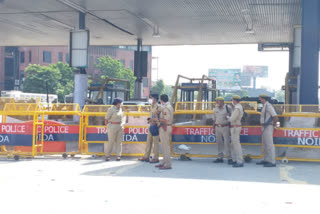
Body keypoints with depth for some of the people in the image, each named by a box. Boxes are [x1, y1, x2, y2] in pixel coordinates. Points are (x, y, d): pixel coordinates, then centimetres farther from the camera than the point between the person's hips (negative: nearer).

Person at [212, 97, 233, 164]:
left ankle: (229, 158, -5)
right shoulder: (215, 109, 10)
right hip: (217, 127, 5)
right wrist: (213, 128, 13)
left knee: (227, 142, -8)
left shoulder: (227, 108, -5)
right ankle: (220, 157, 13)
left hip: (225, 127, -5)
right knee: (219, 143, 7)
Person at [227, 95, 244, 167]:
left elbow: (232, 119, -21)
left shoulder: (237, 108, -19)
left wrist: (228, 118, -2)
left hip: (235, 127, -11)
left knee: (236, 144, -10)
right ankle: (235, 160, 21)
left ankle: (240, 162, -11)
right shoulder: (239, 106, 14)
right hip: (236, 127, 11)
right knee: (233, 144, 16)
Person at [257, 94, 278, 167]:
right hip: (264, 127, 10)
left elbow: (275, 116, -22)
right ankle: (266, 160, 24)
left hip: (268, 127, -10)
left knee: (269, 144, -9)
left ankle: (272, 162, -7)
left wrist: (274, 124, -10)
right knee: (265, 144, 15)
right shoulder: (265, 106, 16)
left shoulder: (268, 106, -16)